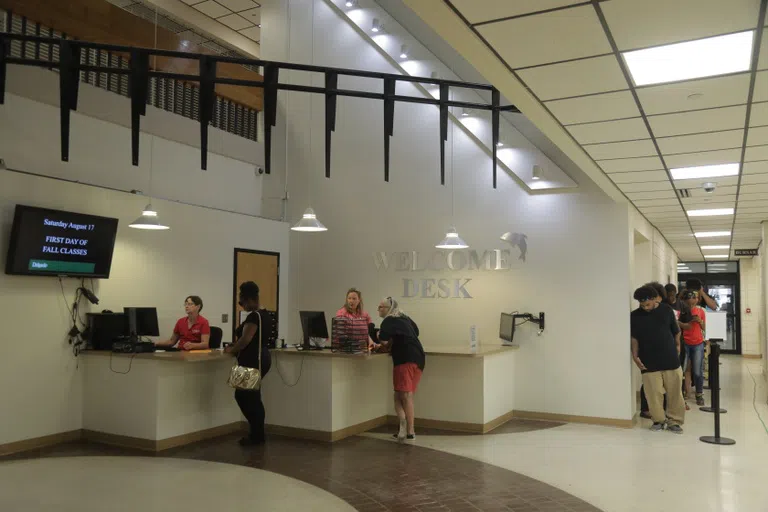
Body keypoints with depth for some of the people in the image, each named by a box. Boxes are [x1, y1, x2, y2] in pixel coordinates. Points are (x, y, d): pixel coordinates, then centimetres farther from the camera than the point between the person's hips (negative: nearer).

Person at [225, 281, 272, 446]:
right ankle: (257, 434, 16)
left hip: (253, 361, -10)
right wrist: (235, 346, 15)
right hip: (261, 359, 10)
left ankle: (256, 435, 1)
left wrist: (231, 350, -6)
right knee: (252, 397, 13)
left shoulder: (253, 316, -16)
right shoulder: (264, 315, 14)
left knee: (242, 396, -3)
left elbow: (245, 340, -22)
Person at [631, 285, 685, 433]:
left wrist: (677, 347, 6)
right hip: (649, 363, 0)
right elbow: (634, 338, 3)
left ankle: (674, 421, 19)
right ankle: (658, 420, 19)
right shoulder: (634, 316, 0)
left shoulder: (666, 311, 1)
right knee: (654, 394, 2)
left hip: (671, 360, 1)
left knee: (675, 393, 6)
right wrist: (635, 356, -5)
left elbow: (676, 333, 11)